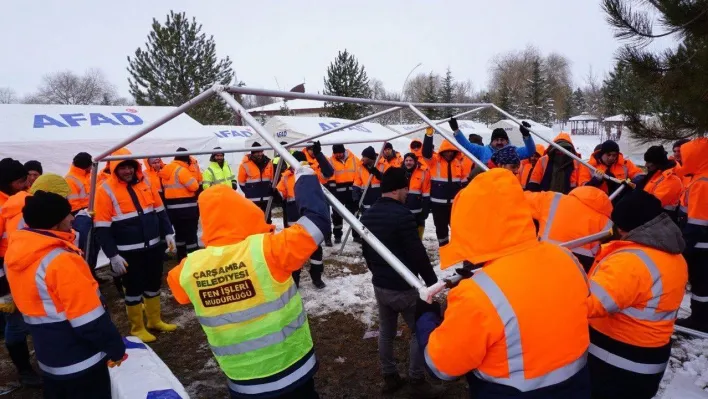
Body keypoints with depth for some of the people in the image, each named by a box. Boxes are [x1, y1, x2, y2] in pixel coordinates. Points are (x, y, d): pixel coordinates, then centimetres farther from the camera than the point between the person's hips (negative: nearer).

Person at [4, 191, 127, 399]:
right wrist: (115, 347, -13)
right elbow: (88, 316, -24)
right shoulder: (59, 261, -28)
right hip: (79, 361, -8)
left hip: (48, 357, 8)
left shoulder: (16, 250, -2)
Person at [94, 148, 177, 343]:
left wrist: (168, 233, 3)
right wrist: (113, 255, -16)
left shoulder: (145, 182, 3)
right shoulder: (106, 190, -13)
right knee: (134, 289, 7)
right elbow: (102, 227, -13)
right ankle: (137, 328, 26)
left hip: (153, 246, 5)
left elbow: (160, 211, 11)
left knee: (154, 284, 17)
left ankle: (155, 321, 36)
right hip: (128, 252, -5)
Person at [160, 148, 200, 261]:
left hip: (172, 209, 9)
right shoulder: (181, 170, -16)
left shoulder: (167, 170, 11)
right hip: (186, 208, -8)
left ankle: (181, 258, 25)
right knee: (191, 235, -3)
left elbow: (165, 187, 18)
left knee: (180, 233, 17)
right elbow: (194, 186, -16)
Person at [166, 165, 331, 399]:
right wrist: (306, 180, -4)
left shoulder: (190, 268, -11)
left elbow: (176, 283, 13)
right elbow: (316, 222, -18)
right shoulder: (264, 249, -25)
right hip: (292, 371, -2)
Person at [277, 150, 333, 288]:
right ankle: (294, 278, 24)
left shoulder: (313, 171, -3)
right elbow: (280, 194, 4)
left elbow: (329, 172, -20)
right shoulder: (287, 176, 1)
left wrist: (318, 154, -28)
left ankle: (316, 277, 24)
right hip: (294, 219, 1)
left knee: (315, 246, 10)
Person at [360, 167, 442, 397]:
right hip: (404, 287, -8)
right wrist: (432, 281, -7)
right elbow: (418, 254, -19)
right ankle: (417, 380, 16)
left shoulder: (368, 215, 4)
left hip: (379, 285, 8)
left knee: (386, 331, 18)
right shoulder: (402, 214, -21)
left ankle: (389, 377, 29)